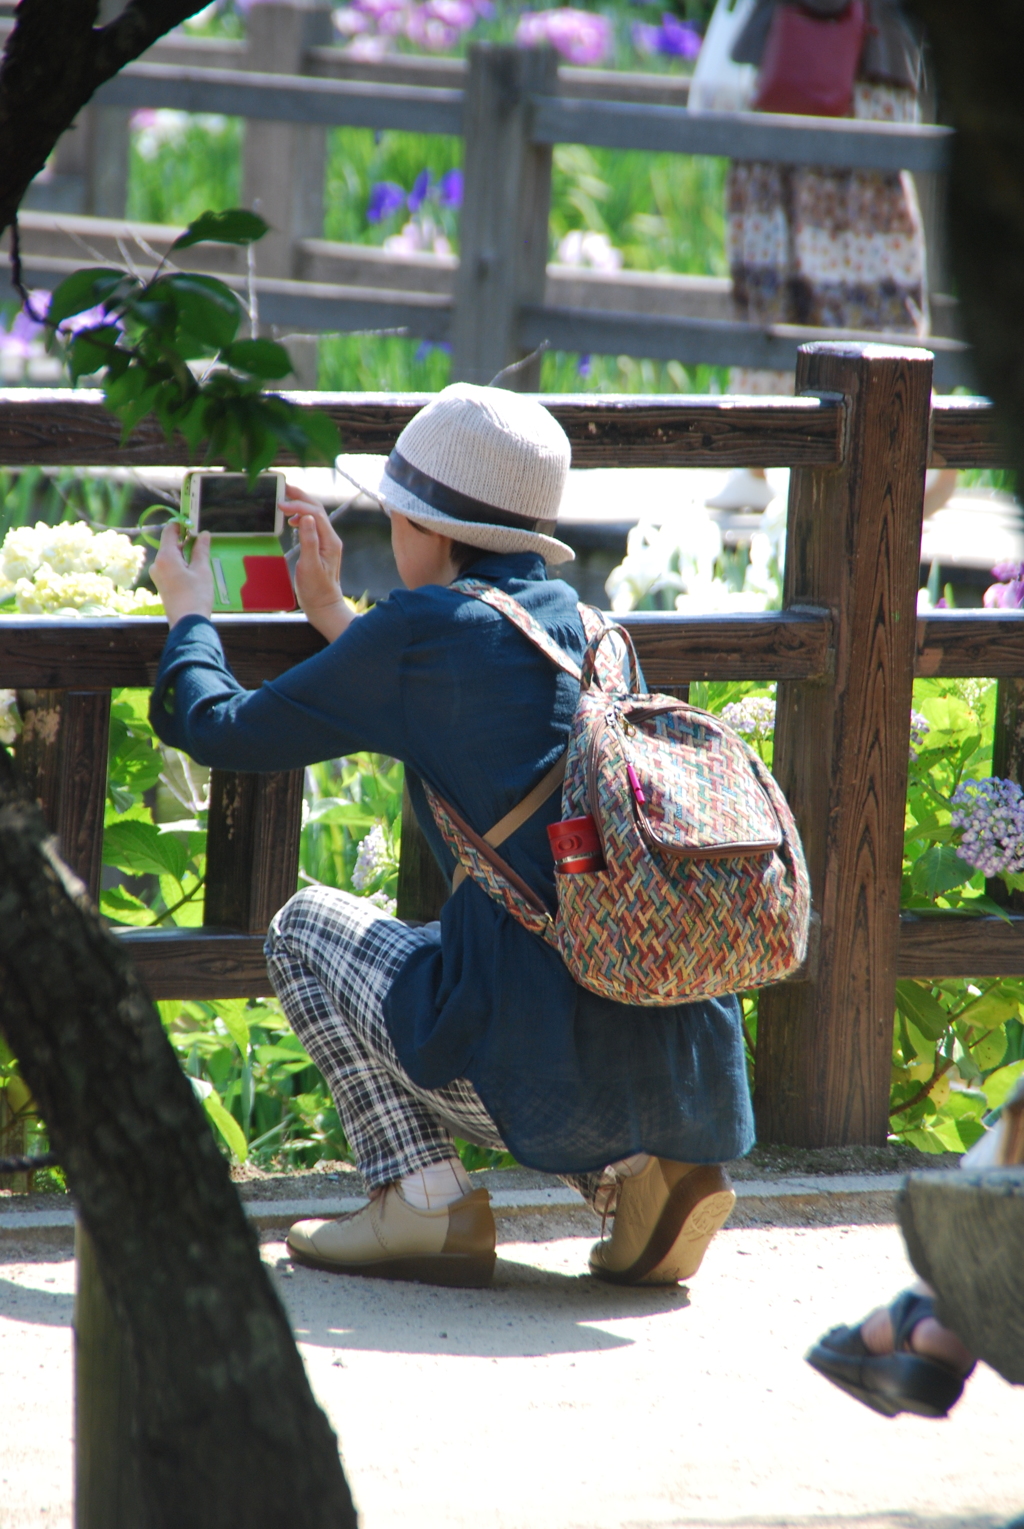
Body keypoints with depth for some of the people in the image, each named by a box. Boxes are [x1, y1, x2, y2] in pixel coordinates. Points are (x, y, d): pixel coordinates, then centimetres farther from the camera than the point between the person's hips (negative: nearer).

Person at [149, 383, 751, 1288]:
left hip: (549, 1069, -6)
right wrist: (331, 613, 43)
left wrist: (188, 610, 27)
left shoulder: (422, 630, -3)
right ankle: (635, 1170, 12)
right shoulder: (573, 618, 16)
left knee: (306, 925, 17)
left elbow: (221, 731, 7)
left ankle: (427, 1206, 4)